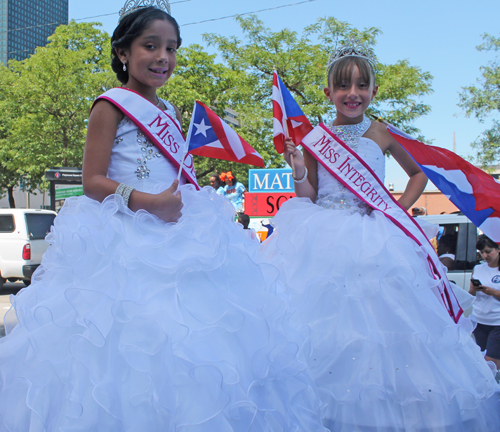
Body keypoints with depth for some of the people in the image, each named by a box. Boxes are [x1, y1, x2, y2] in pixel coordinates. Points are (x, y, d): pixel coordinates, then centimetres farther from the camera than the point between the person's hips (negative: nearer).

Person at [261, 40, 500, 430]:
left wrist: (401, 207, 5)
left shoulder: (383, 135, 2)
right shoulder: (314, 139, 1)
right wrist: (298, 169, -14)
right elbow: (307, 199, 2)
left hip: (374, 243, 0)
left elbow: (419, 172, 17)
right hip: (323, 241, 0)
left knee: (378, 318, -4)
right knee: (323, 317, -2)